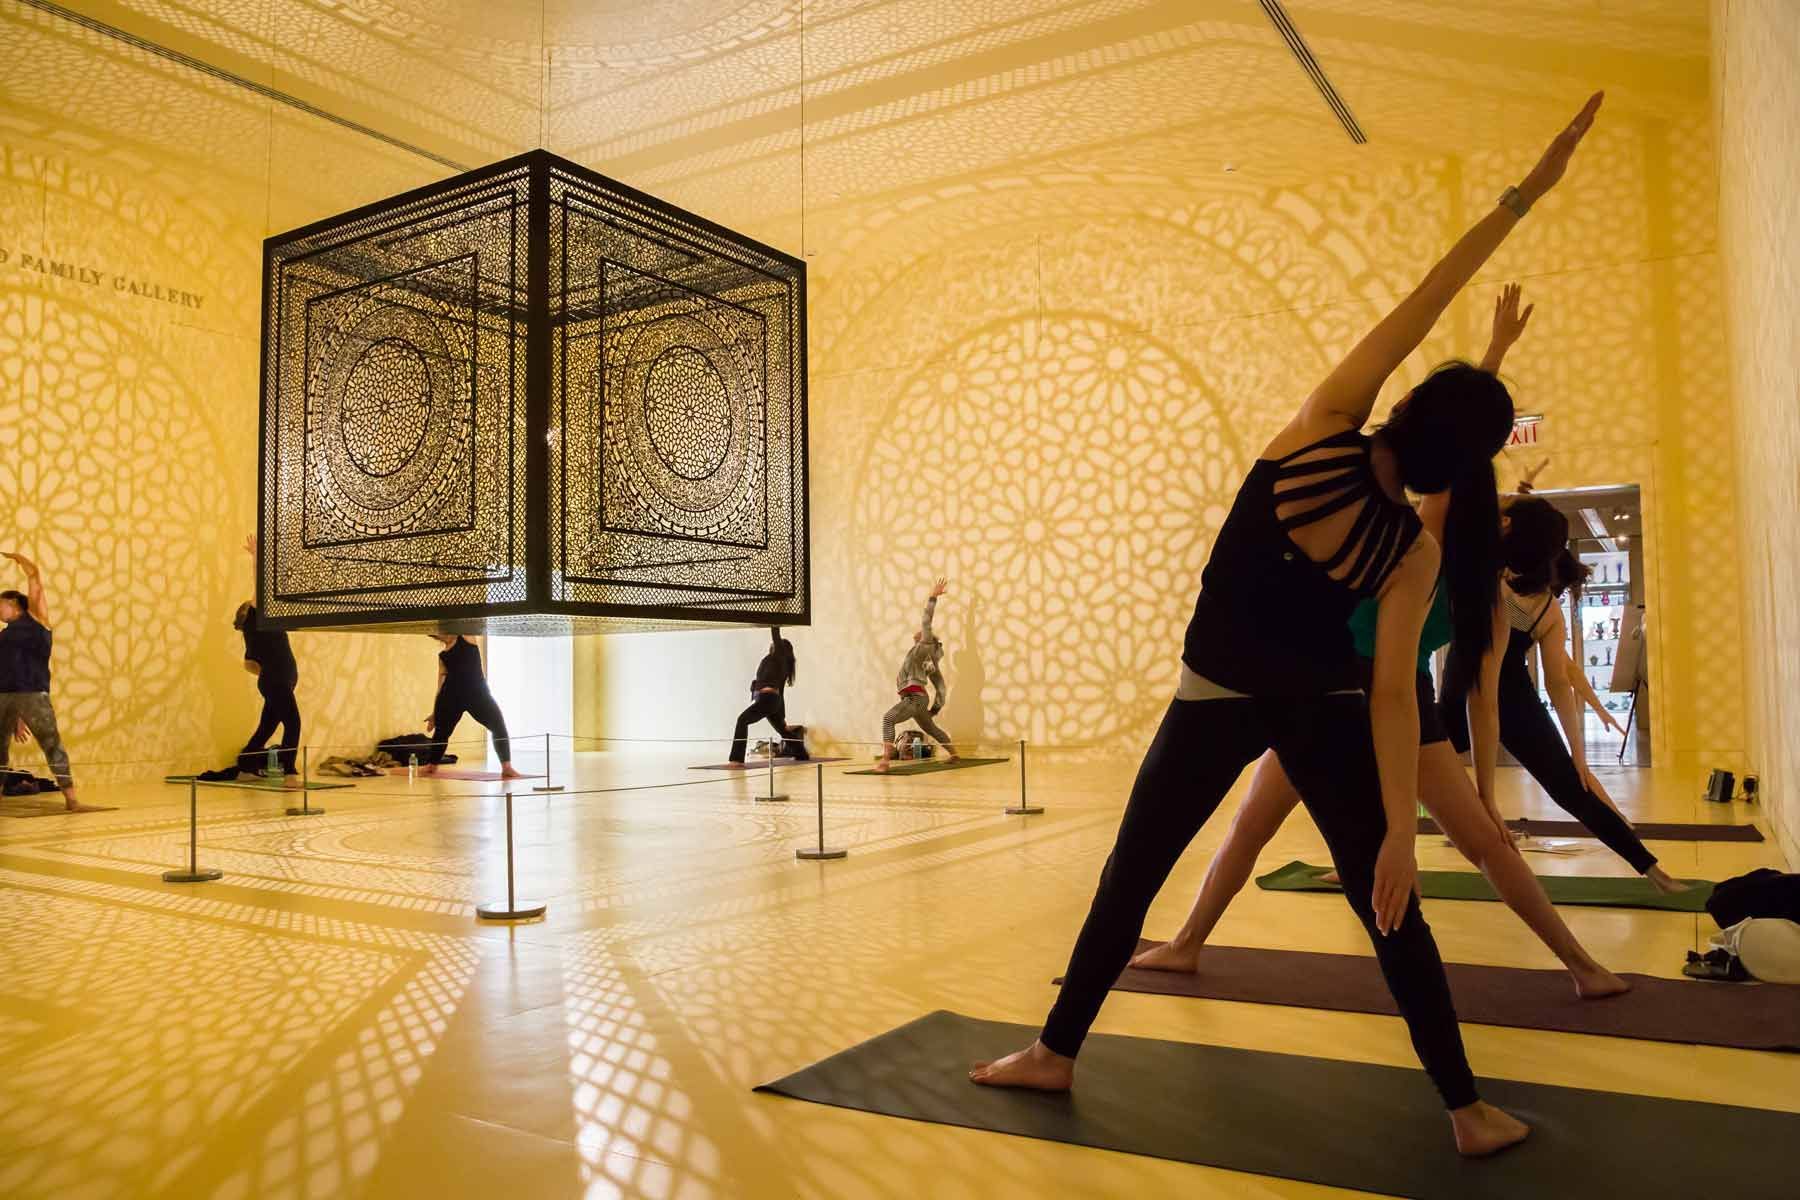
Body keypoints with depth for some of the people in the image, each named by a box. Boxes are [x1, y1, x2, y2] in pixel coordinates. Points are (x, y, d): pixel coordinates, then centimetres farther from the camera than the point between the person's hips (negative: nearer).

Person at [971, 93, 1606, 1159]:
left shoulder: (1319, 434, -14)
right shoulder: (1415, 553, -11)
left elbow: (1420, 304, -12)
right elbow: (1393, 698, -15)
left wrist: (1521, 195, -13)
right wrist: (1401, 830, -10)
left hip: (1217, 701, 0)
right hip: (1321, 707, 0)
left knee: (1130, 877, 11)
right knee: (1389, 907, 12)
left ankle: (1056, 1054, 22)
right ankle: (1469, 1109, 19)